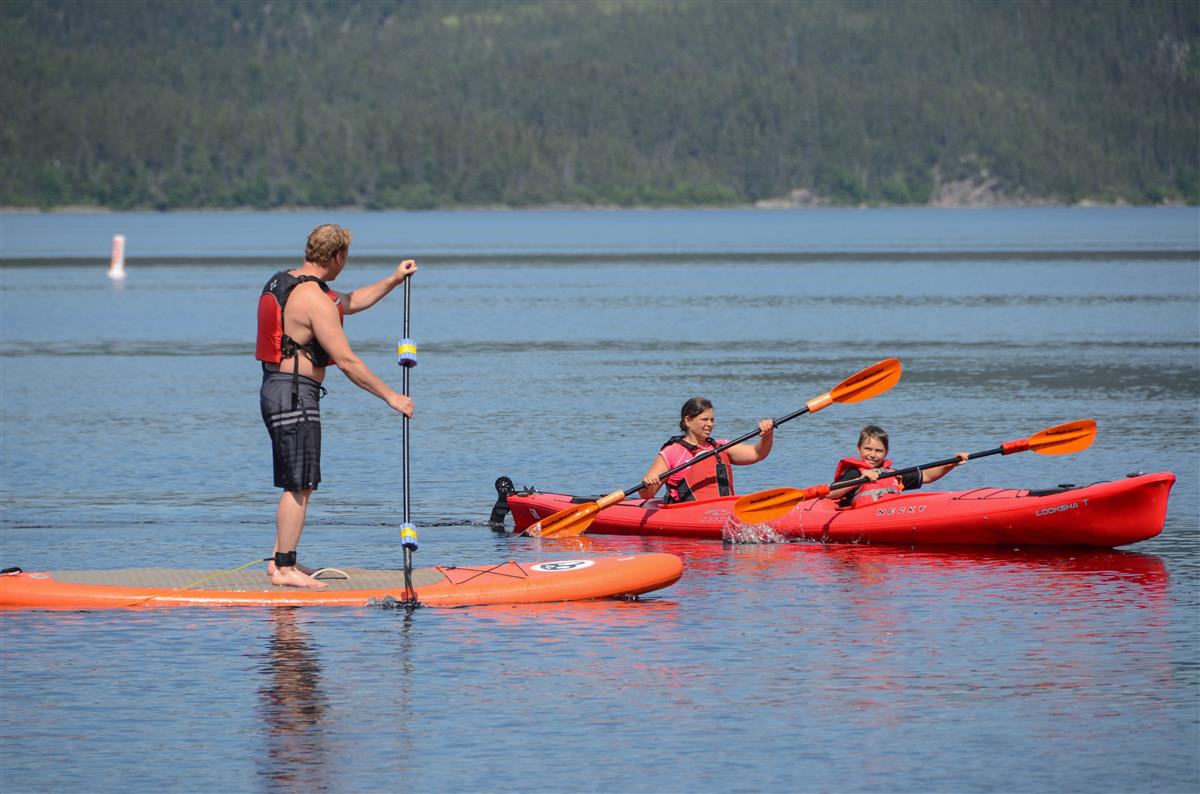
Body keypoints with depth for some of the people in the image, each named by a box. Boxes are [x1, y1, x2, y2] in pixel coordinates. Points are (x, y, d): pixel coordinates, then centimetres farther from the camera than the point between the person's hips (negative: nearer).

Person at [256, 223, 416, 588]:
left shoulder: (285, 281, 13)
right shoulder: (314, 299, -18)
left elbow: (349, 302, 28)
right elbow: (346, 361, -19)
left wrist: (393, 280, 25)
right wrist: (391, 396, -13)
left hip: (276, 390, 10)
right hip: (295, 395, -10)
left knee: (300, 485, 17)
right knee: (299, 486, -6)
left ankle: (280, 560, 21)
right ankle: (285, 569, -4)